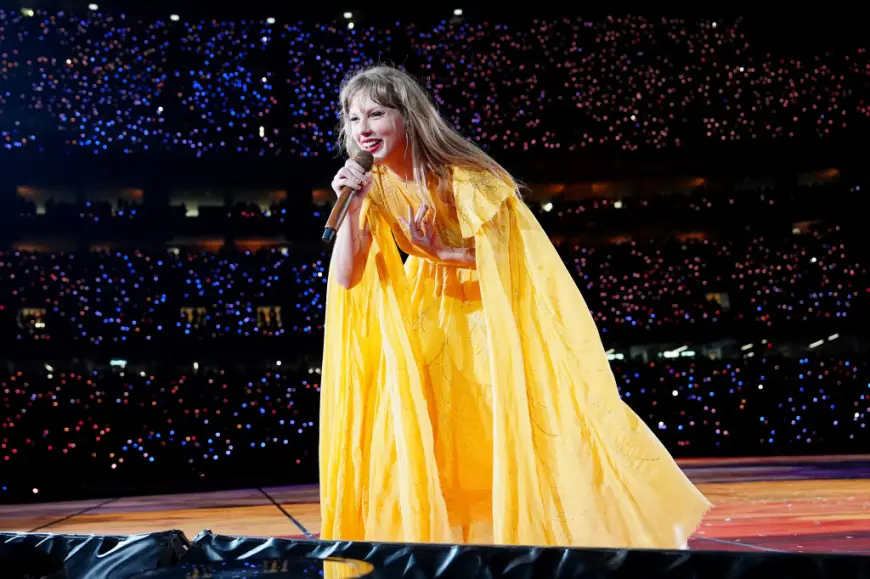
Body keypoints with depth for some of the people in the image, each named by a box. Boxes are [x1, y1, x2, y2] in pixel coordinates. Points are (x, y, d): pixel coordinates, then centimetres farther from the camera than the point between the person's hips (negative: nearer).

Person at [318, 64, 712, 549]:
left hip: (500, 306, -5)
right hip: (437, 309, 5)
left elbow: (501, 252, -21)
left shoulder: (458, 175, -24)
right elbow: (345, 277, -15)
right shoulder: (375, 188, -9)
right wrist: (351, 207, -25)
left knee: (533, 422, -5)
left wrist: (438, 252, -27)